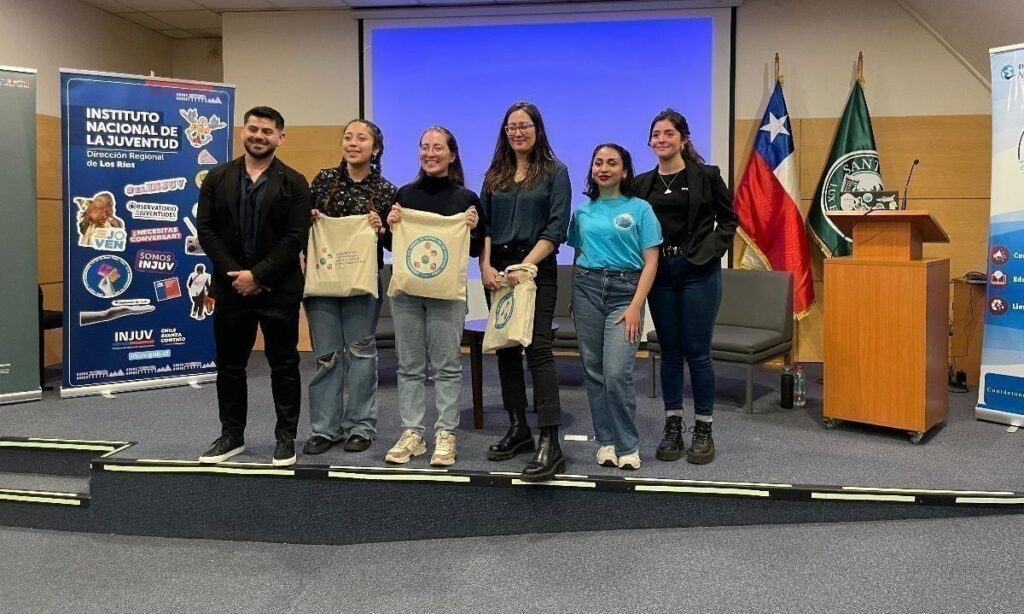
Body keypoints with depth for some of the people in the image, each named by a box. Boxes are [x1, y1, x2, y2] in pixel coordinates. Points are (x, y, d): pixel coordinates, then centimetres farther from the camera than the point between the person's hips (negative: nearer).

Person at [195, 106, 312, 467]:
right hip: (231, 287, 3)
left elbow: (295, 239, -9)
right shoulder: (218, 178, 7)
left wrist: (257, 275, -15)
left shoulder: (294, 184, -2)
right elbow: (206, 230, 1)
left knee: (284, 365, 5)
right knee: (229, 365, 11)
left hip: (279, 290, -3)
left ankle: (286, 438, 16)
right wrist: (234, 274, -10)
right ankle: (232, 435, 24)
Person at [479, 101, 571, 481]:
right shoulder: (495, 175, 14)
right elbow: (483, 225, 11)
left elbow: (556, 227, -7)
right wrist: (486, 265, -5)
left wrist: (525, 265, -15)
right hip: (498, 270, 5)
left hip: (537, 270, -5)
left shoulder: (555, 173, 1)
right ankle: (518, 429, 19)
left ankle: (549, 443, -17)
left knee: (537, 349, -14)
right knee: (505, 348, 8)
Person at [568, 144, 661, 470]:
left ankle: (627, 446, 3)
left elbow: (650, 262, -3)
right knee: (593, 371, 5)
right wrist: (575, 298, 6)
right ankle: (606, 440, 18)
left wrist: (636, 306, -12)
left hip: (625, 291, -4)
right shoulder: (583, 210, 12)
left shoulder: (640, 208, 1)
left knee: (617, 373, -13)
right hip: (587, 288, 4)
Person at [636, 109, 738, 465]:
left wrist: (711, 250, -7)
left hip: (698, 272, -3)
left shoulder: (706, 176, 0)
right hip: (660, 274, 3)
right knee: (670, 353, 8)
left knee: (697, 352, 0)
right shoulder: (642, 183, 8)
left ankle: (704, 431, 12)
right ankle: (673, 428, 18)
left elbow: (729, 218, 5)